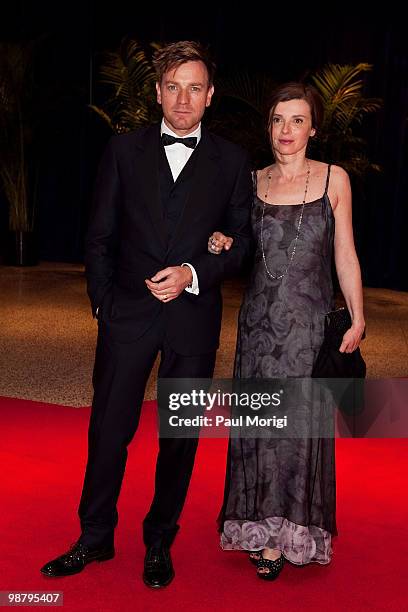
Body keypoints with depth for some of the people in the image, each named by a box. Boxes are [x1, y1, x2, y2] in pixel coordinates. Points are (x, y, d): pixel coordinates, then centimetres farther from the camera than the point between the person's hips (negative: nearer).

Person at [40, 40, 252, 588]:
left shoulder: (232, 161, 4)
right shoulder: (124, 151, 5)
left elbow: (242, 240, 3)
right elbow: (100, 236, 6)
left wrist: (193, 273, -13)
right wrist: (103, 301, 1)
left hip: (194, 316, 0)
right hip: (128, 313, 0)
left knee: (180, 435, 9)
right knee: (109, 428, 6)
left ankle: (159, 543, 27)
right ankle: (95, 537, 25)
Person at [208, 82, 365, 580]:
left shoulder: (334, 179, 1)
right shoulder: (254, 181, 7)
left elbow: (345, 254, 2)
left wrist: (357, 319, -2)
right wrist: (222, 243, -5)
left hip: (309, 320, -2)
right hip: (260, 316, 3)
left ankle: (283, 534, 17)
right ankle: (263, 529, 23)